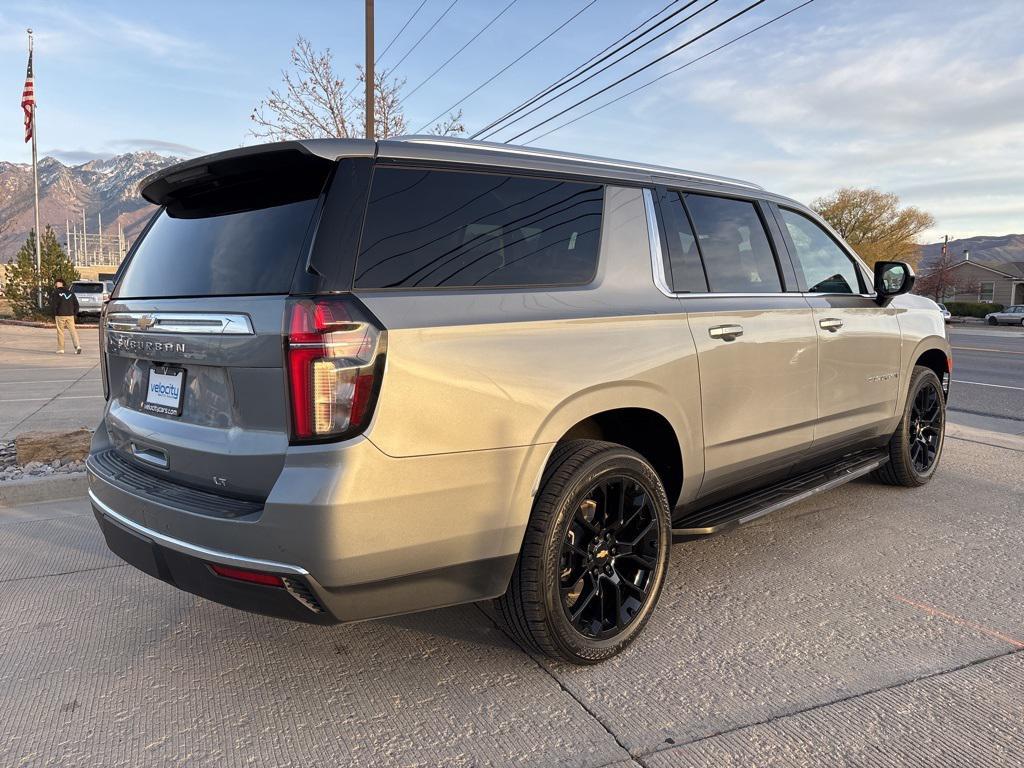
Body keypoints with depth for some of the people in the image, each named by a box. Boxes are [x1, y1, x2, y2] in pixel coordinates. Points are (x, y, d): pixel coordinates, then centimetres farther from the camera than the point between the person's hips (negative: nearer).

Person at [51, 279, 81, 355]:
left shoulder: (55, 293, -4)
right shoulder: (70, 292, 10)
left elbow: (53, 305, -7)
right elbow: (76, 304, 10)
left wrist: (54, 315, 2)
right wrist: (75, 314, 15)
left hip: (60, 315, -3)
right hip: (70, 315, 3)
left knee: (60, 332, 4)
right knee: (73, 331, 2)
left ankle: (60, 349, 7)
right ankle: (78, 346, -15)